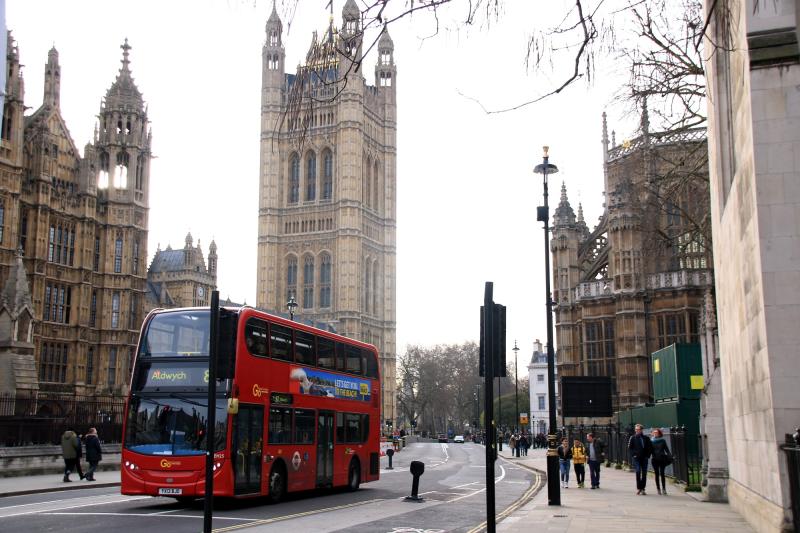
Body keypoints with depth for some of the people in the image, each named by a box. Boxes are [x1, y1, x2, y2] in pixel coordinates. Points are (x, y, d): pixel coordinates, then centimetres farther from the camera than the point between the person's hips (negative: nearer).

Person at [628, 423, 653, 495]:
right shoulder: (633, 438, 2)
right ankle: (638, 488, -5)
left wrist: (648, 455, 2)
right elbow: (630, 447, 1)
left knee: (644, 473, 3)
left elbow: (650, 447, 12)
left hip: (644, 458, 3)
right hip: (636, 458, -3)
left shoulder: (646, 438, 7)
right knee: (638, 471, -14)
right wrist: (634, 454, -9)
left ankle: (643, 489, 12)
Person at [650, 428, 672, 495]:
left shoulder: (663, 440, 3)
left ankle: (664, 489, -3)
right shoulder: (651, 441, 6)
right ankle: (658, 489, 8)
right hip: (655, 459, 1)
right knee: (657, 474, 4)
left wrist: (669, 456, -3)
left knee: (662, 474, -6)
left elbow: (666, 449, 5)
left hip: (662, 459, -1)